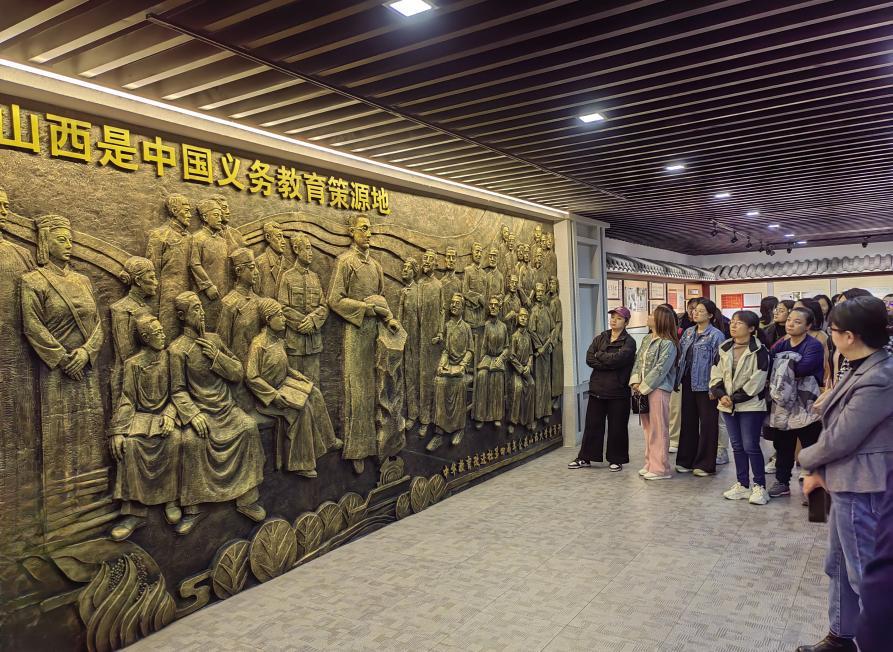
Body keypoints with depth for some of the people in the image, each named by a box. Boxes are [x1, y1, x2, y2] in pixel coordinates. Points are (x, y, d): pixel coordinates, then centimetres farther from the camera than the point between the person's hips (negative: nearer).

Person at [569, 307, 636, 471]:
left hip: (618, 391, -4)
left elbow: (618, 358, -21)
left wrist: (599, 355, -6)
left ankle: (616, 459, 20)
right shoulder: (600, 338, 11)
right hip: (597, 388, 4)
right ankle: (585, 457, 18)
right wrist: (609, 363, -14)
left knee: (617, 426, 6)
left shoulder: (629, 342, -3)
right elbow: (589, 359, -3)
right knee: (592, 424, 10)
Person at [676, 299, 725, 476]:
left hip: (705, 384, -7)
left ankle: (705, 464, 12)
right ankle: (686, 460, 23)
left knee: (707, 423, 3)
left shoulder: (716, 335, -10)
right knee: (688, 420, 12)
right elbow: (680, 355, 16)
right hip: (688, 382, 7)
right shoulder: (688, 332, 11)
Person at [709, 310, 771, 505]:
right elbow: (715, 375, 6)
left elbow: (756, 382, -16)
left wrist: (735, 399, -15)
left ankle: (759, 486, 10)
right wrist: (721, 395, -10)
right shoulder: (724, 349, 8)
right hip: (728, 405, 6)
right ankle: (743, 485, 23)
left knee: (751, 446, -4)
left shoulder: (759, 351, -11)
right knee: (737, 446, 13)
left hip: (751, 405, -6)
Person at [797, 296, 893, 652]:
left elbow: (840, 439, -21)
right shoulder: (863, 369, 6)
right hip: (847, 482, 10)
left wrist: (806, 458, -3)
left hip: (862, 488, -10)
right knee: (839, 564, 21)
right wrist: (819, 470, 7)